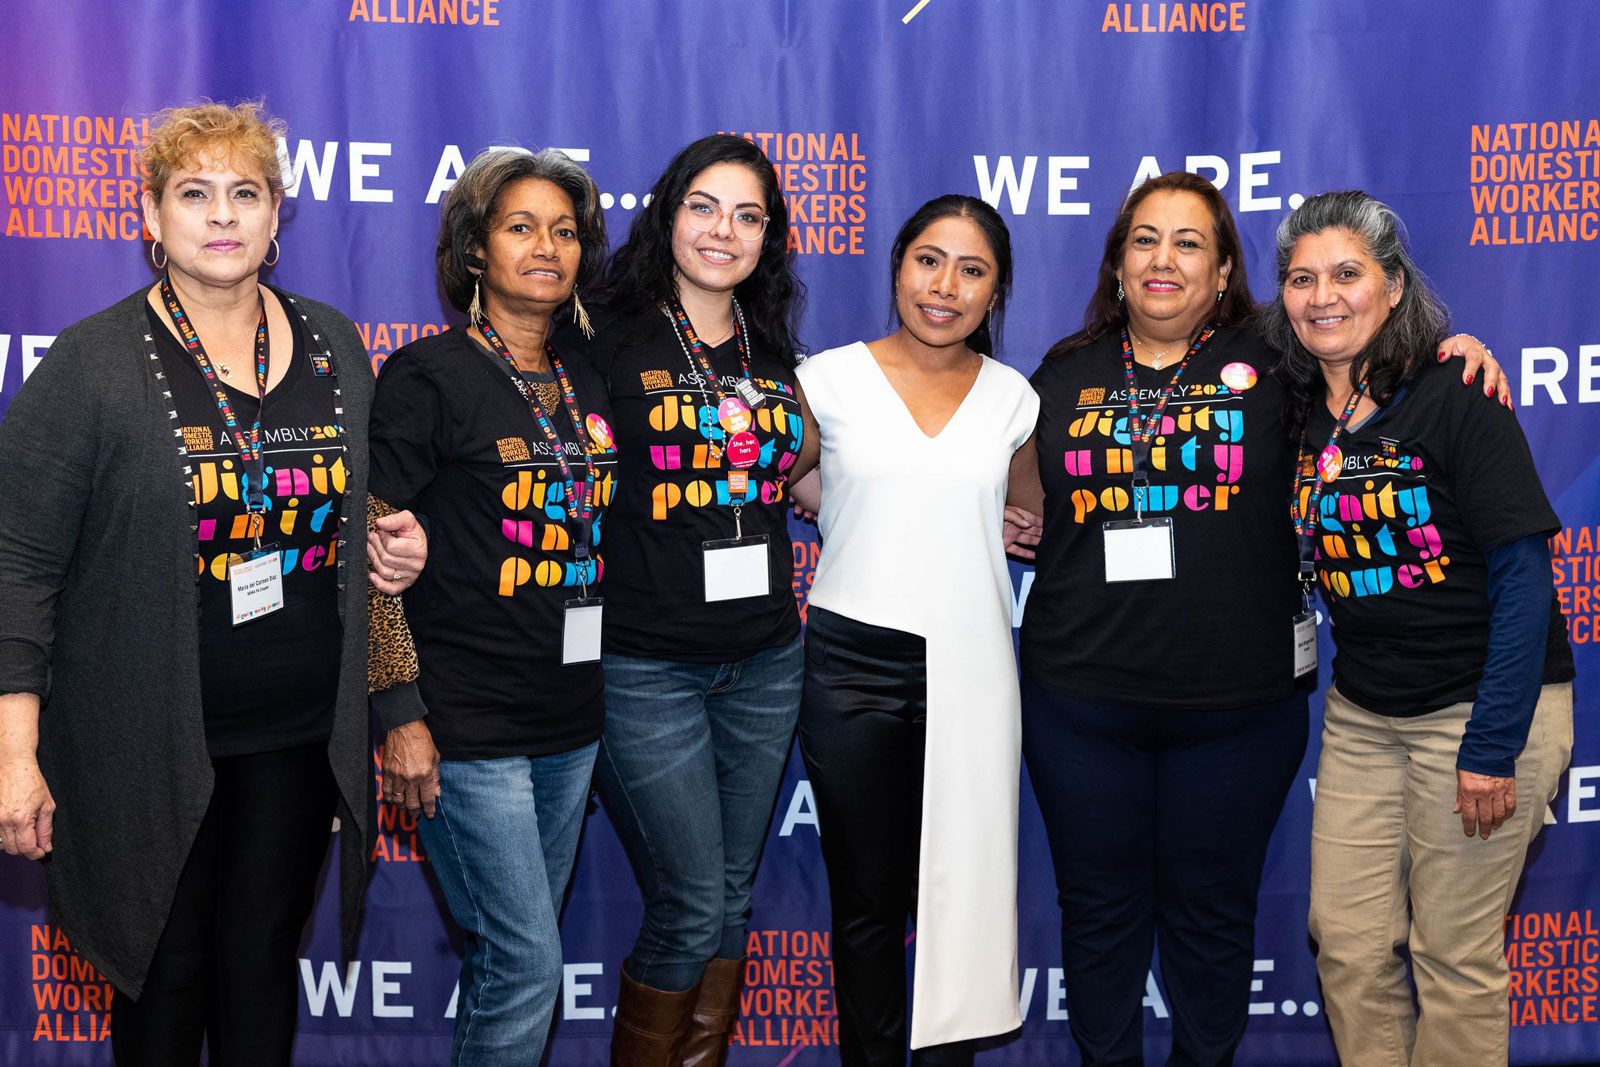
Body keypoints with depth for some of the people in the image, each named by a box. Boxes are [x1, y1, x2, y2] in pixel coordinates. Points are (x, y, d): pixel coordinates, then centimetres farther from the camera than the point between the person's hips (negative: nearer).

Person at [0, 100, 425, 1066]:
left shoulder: (333, 343, 6)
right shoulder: (95, 362, -8)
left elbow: (365, 504, 21)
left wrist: (399, 545, -3)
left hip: (301, 731, 4)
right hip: (151, 738, -3)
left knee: (267, 959, 14)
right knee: (168, 969, 9)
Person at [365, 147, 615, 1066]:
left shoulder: (588, 383, 12)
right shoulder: (430, 375, -7)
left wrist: (605, 693, 15)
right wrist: (400, 711, -14)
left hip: (573, 719, 6)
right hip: (467, 725, -6)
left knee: (515, 951, 15)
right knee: (527, 963, -5)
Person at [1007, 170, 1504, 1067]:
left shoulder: (1271, 365, 0)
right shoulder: (1066, 374, 7)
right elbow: (1027, 490, 21)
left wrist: (1456, 348, -8)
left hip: (1238, 702, -1)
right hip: (1081, 699, 2)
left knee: (1212, 911, 12)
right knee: (1100, 908, 13)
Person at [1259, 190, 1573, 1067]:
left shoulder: (1453, 401, -14)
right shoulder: (1296, 413, 4)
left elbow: (1524, 576, -15)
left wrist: (1494, 745, -18)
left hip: (1481, 704, -6)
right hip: (1361, 714, 6)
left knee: (1456, 958, 4)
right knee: (1347, 941, 9)